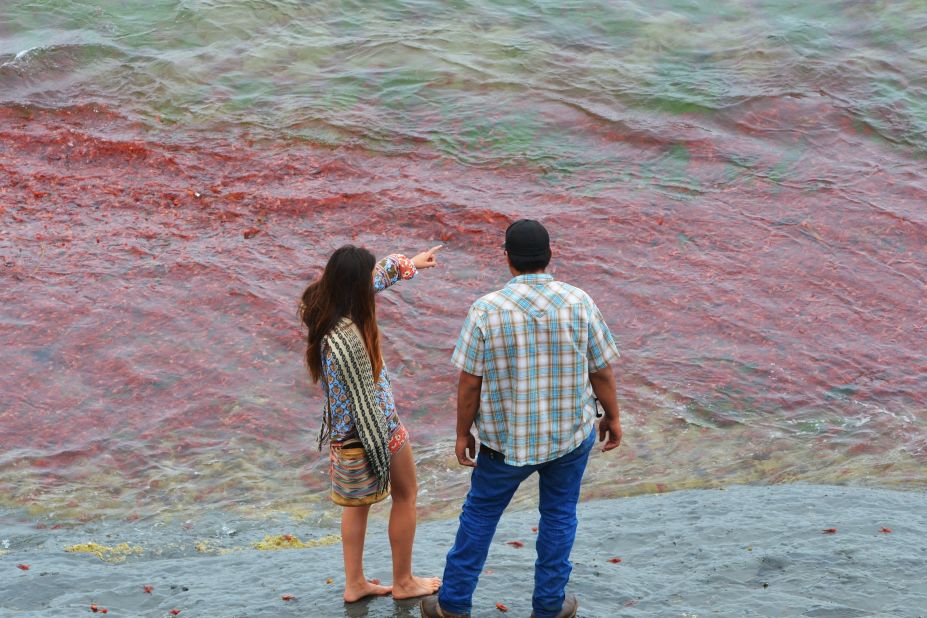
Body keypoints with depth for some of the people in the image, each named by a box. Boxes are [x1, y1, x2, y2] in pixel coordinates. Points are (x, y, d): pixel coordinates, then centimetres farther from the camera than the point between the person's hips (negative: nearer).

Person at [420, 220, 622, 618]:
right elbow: (601, 371, -3)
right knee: (559, 515, 18)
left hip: (507, 437, -1)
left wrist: (463, 433, 2)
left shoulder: (486, 310, -16)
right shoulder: (579, 303, -11)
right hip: (571, 435, 1)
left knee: (480, 513, 16)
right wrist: (612, 418, 12)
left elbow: (469, 383, -11)